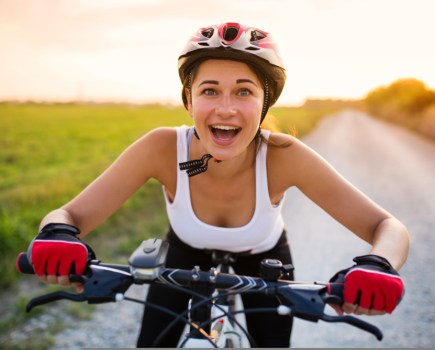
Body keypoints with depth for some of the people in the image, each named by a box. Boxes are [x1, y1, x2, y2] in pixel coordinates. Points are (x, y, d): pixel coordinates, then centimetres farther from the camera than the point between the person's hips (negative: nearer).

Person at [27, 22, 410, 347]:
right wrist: (58, 237, -54)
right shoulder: (163, 148, -33)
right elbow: (68, 215, -30)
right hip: (186, 259, 0)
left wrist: (377, 266, -55)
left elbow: (390, 228, -31)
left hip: (264, 263, 0)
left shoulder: (282, 155, -34)